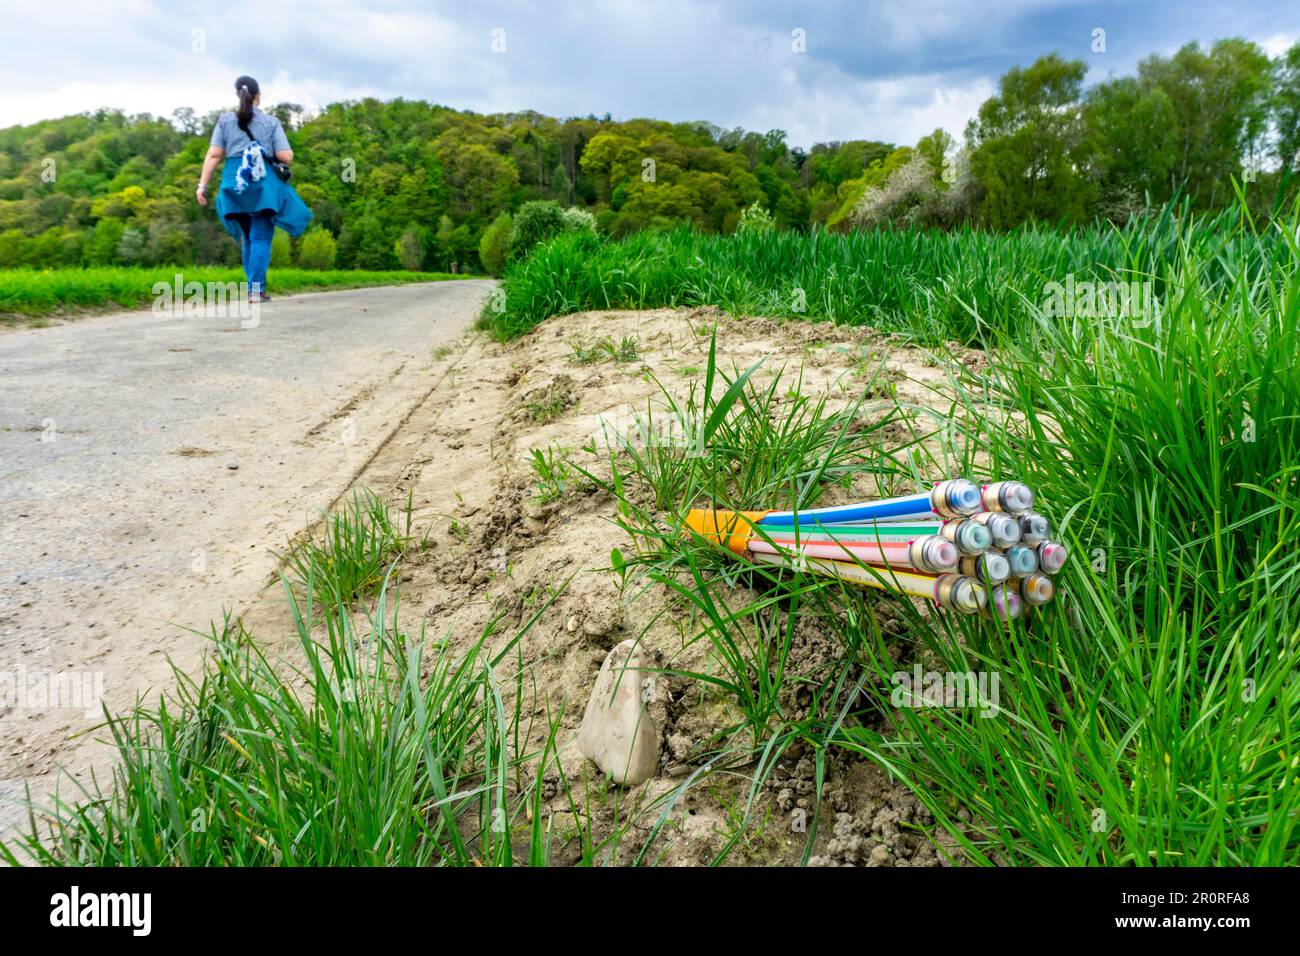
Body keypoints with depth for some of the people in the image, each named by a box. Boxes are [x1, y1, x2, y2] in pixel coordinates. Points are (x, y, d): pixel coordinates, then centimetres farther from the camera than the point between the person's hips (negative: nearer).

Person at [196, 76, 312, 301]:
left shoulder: (225, 120, 8)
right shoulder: (271, 122, 3)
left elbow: (213, 154, 1)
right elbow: (286, 157, -4)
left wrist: (202, 185, 0)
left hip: (235, 184, 3)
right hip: (264, 184, -3)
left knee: (248, 236, 17)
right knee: (261, 237, -1)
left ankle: (254, 286, 16)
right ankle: (256, 290, -10)